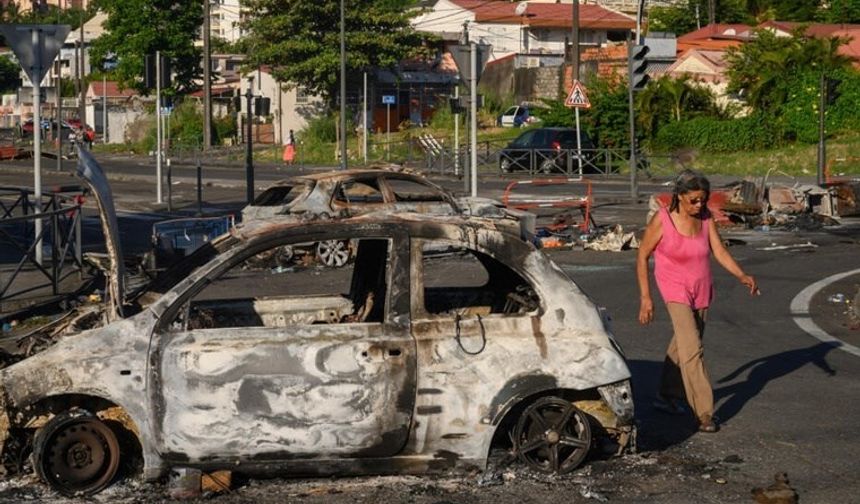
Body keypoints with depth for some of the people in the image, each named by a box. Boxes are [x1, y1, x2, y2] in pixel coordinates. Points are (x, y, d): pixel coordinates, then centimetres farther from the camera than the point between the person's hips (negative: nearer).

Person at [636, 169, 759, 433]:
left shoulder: (706, 217, -4)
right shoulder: (662, 220, -17)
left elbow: (719, 251, -6)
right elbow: (642, 256, -9)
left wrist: (742, 276, -23)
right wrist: (645, 297, -11)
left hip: (701, 292, 6)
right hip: (675, 290, -6)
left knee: (682, 345, 18)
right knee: (692, 350, -14)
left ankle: (667, 397, 36)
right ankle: (704, 413, -14)